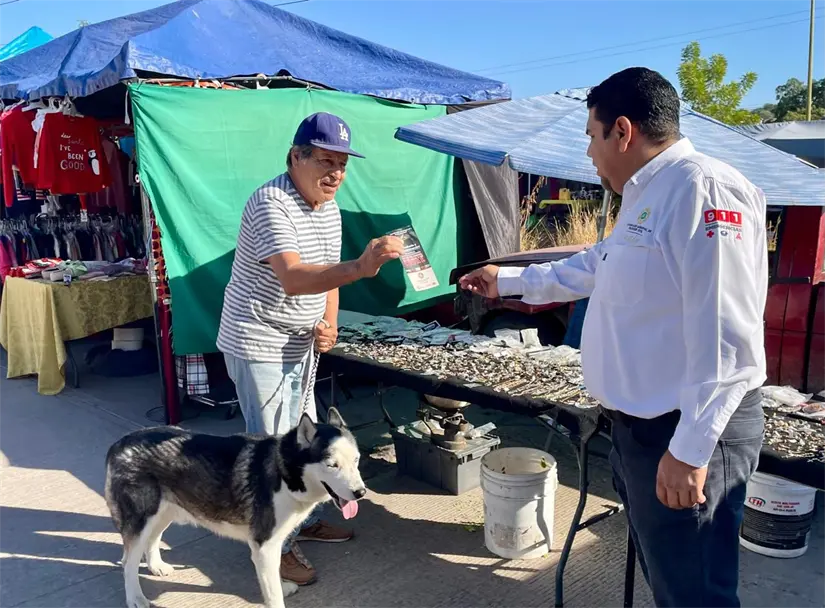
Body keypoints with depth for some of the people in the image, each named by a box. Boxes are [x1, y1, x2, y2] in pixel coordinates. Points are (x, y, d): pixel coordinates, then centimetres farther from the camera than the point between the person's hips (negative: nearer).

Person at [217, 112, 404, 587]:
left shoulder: (329, 208, 4)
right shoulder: (271, 204, -24)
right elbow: (293, 279, -38)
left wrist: (329, 324, -3)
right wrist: (360, 268, -52)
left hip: (300, 344, 9)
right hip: (259, 344, -8)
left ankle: (304, 520, 39)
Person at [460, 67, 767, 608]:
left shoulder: (705, 189, -20)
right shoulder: (649, 197, 14)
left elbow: (726, 338, -26)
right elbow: (594, 268, 28)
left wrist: (690, 448, -24)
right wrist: (508, 280, 33)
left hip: (688, 433, -10)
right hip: (641, 424, 10)